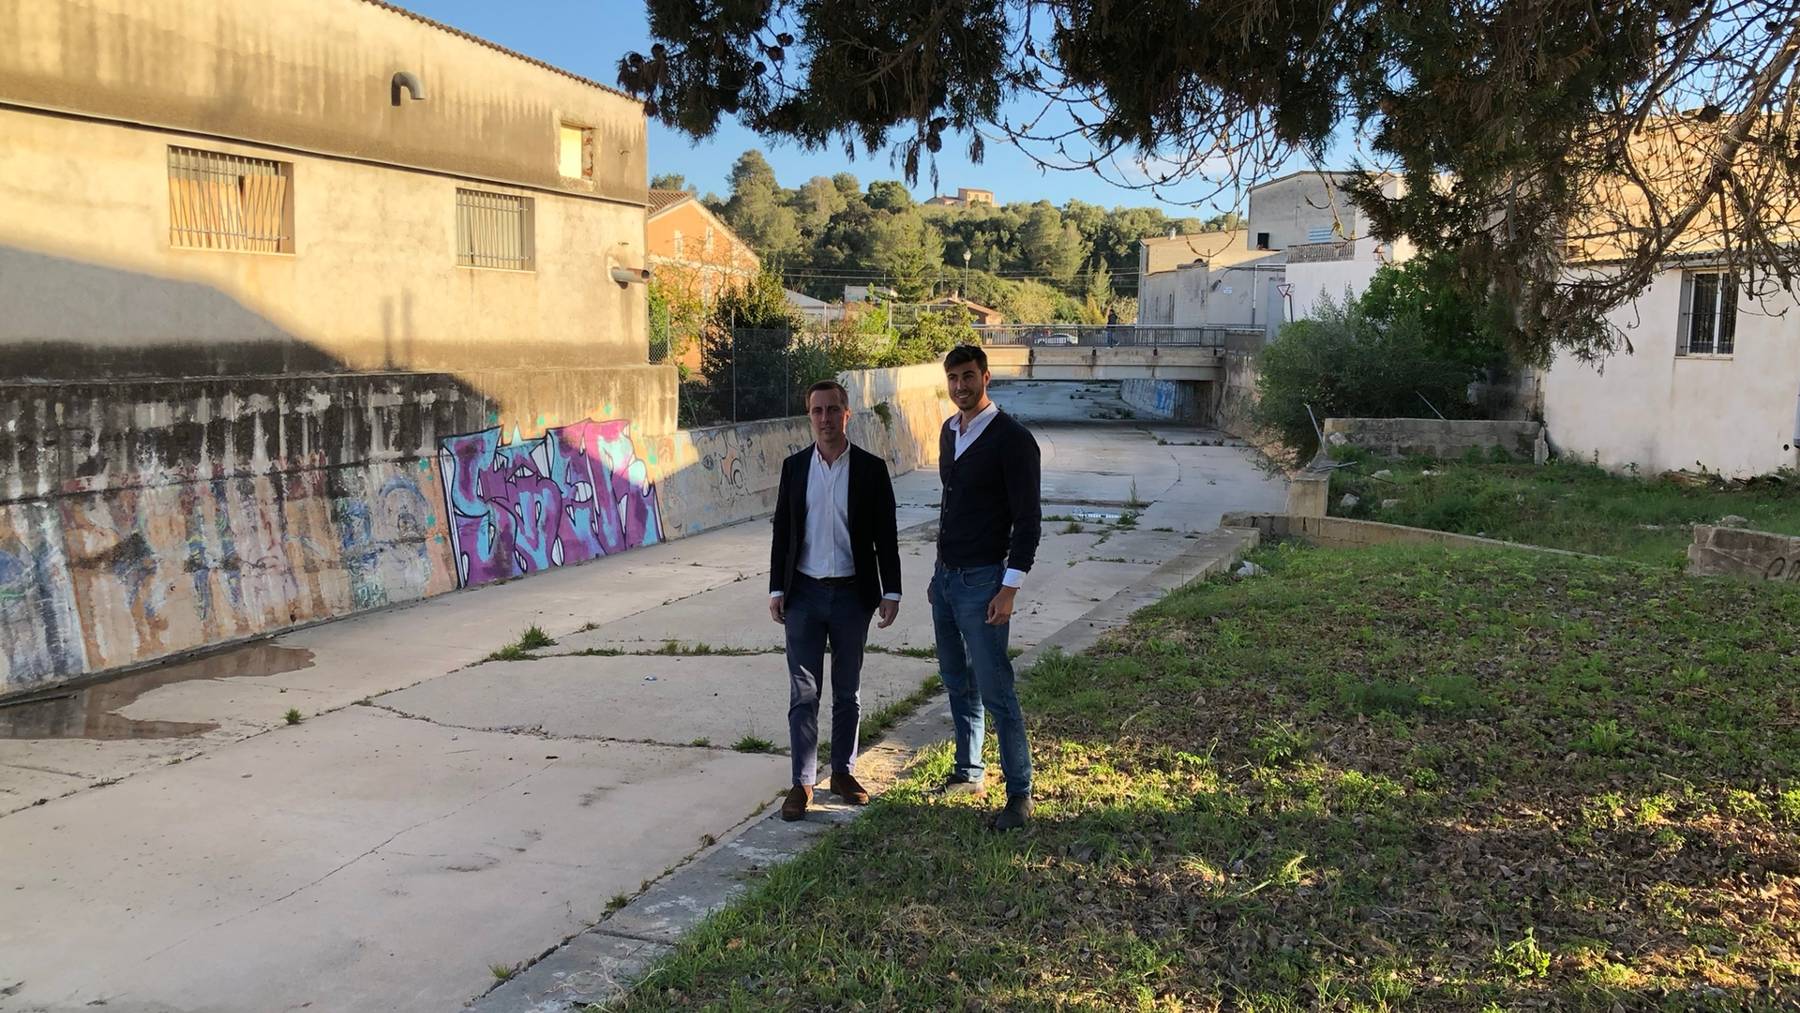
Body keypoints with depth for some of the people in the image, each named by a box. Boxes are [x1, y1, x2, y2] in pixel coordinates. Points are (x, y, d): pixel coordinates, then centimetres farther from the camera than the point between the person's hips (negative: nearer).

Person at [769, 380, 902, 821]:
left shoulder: (871, 469, -2)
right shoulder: (794, 467, 3)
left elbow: (886, 536, 0)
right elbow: (782, 531, 6)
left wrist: (891, 592, -4)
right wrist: (776, 589, 2)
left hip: (853, 594, -1)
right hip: (804, 593, 1)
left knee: (847, 692, 11)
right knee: (803, 693, 2)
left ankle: (843, 772, 25)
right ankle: (802, 782, 9)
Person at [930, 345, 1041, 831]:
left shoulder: (1012, 438, -14)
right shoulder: (949, 431, 10)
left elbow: (1028, 519, -15)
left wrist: (1010, 587, -19)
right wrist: (939, 569, 19)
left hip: (982, 581, -8)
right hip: (944, 576, 8)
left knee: (994, 689, -6)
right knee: (957, 681, 16)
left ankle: (1020, 793, 4)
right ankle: (968, 772, 30)